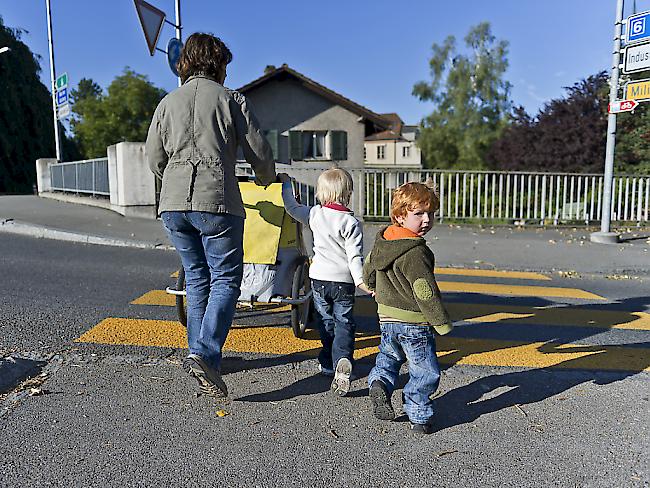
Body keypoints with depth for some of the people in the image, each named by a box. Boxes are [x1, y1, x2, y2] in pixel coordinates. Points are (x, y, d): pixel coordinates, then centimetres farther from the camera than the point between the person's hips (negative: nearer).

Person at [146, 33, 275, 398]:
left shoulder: (168, 103, 15)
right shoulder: (230, 99, 4)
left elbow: (154, 159, 14)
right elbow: (260, 151, 2)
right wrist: (267, 178, 23)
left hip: (173, 204, 5)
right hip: (217, 202, -5)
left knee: (196, 277, 16)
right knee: (226, 278, 2)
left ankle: (200, 354, 22)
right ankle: (206, 355, -13)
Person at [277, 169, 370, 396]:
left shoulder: (315, 214, -1)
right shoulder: (351, 222, -9)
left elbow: (291, 207, 16)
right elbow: (355, 255, -14)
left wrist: (286, 184, 29)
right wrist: (360, 280, -13)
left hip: (319, 277, 3)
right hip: (344, 281, -2)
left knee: (326, 321, 17)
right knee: (344, 323, 7)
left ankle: (328, 363, 21)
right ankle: (343, 359, -14)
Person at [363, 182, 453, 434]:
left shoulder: (382, 240, 2)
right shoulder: (416, 252, -25)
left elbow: (368, 272, 17)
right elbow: (426, 293, -24)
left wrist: (378, 291, 36)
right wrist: (443, 323, -12)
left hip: (387, 318, 8)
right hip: (414, 322, -7)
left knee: (388, 357, 27)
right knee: (425, 371, 9)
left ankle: (379, 383, 4)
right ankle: (419, 417, 18)